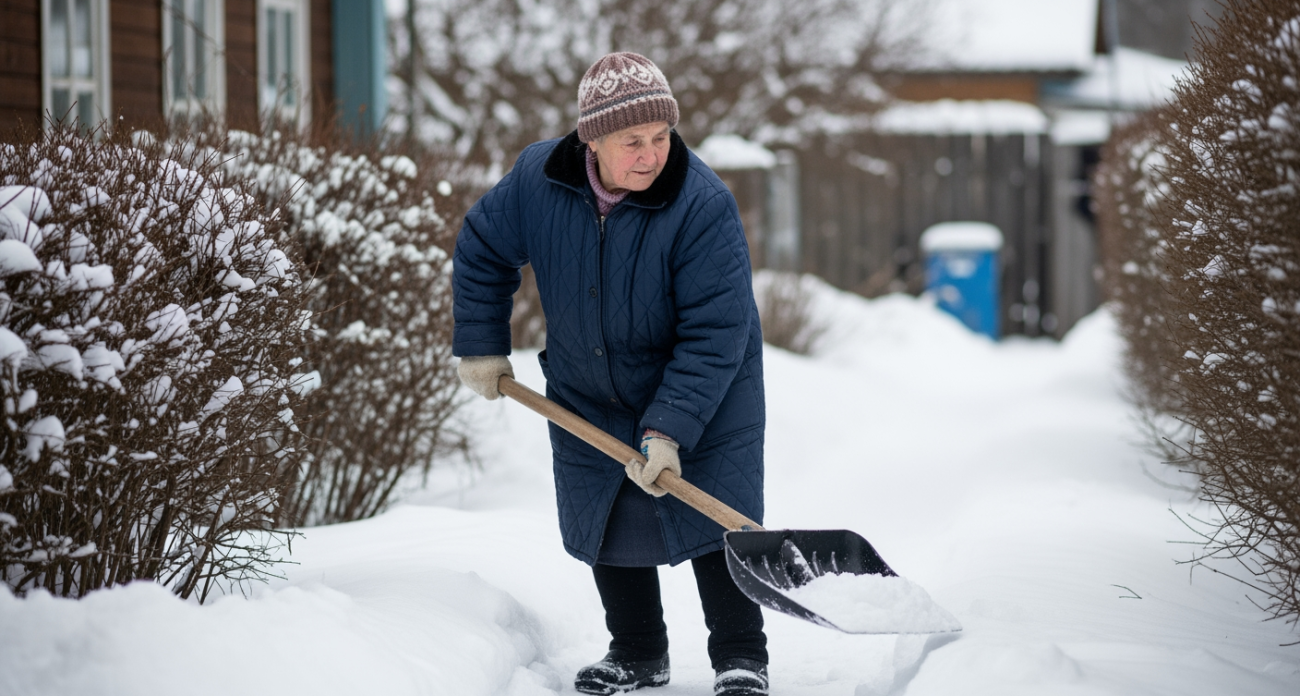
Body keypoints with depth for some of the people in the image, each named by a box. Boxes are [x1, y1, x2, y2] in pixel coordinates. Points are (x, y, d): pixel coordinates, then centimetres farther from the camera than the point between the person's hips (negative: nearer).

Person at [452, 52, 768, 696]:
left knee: (713, 517, -10)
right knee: (608, 522, 10)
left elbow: (715, 333, -29)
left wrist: (669, 428, -34)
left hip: (704, 396, -4)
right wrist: (481, 346, 1)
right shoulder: (537, 179, -18)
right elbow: (482, 250, 2)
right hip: (587, 396, 4)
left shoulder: (704, 205, -30)